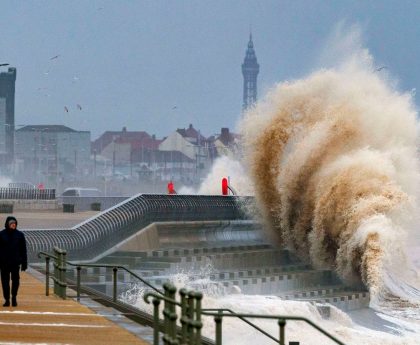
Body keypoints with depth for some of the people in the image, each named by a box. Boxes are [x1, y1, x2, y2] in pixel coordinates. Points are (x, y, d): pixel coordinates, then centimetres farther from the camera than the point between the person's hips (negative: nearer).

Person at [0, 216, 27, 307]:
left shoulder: (19, 235, 3)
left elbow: (23, 250, 5)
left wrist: (24, 263, 1)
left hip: (15, 262, 0)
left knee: (15, 280, 3)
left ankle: (14, 297, 19)